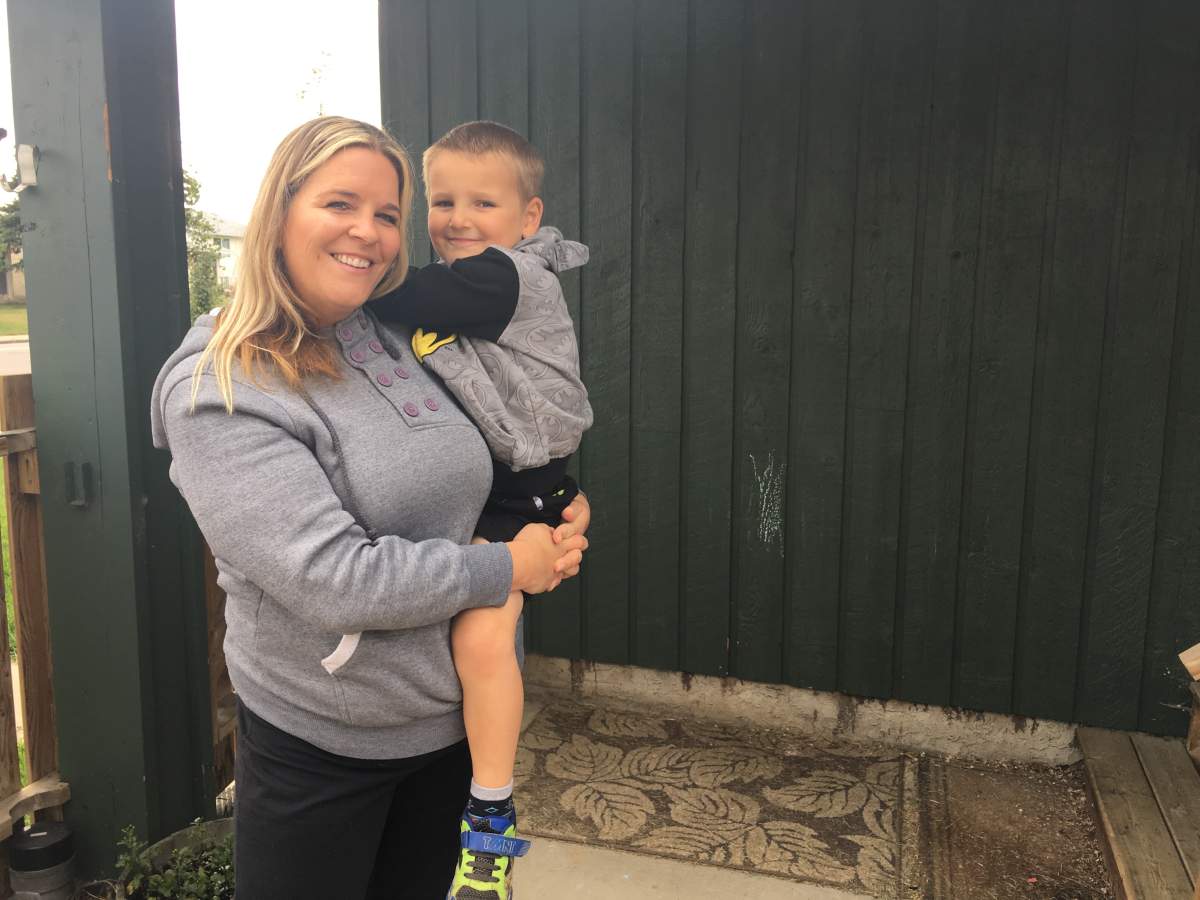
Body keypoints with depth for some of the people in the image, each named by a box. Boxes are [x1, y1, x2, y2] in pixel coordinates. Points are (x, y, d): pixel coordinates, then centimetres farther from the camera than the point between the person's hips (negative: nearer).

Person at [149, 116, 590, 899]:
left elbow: (466, 479, 15)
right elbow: (336, 581, -27)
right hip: (317, 747, -5)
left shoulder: (405, 334, -1)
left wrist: (563, 508, -3)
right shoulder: (216, 392, -19)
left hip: (453, 719, 6)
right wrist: (507, 569, -18)